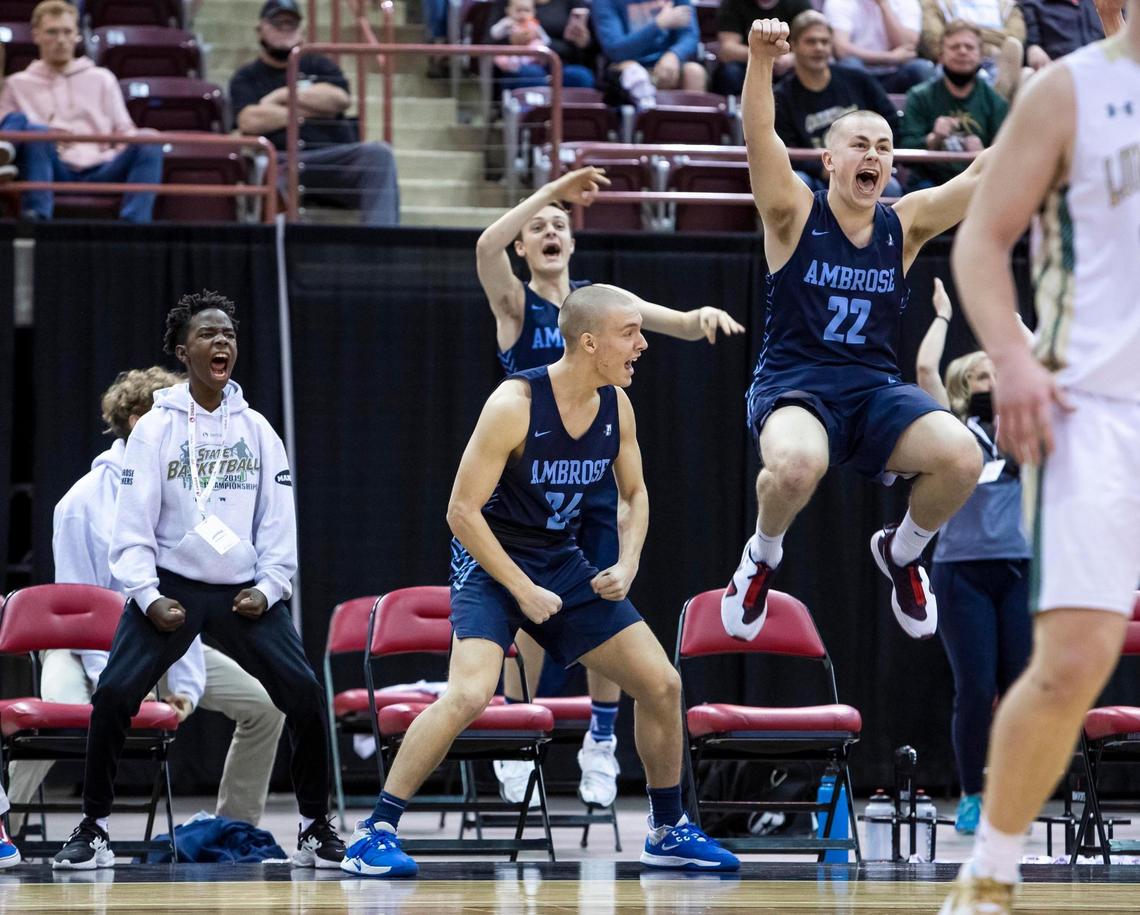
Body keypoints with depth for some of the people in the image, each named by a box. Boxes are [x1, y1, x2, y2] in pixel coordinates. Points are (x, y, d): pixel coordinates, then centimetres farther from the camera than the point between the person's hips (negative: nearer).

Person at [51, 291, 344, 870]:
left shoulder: (257, 431, 7)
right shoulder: (154, 429, -1)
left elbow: (278, 522, 9)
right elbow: (132, 524, -3)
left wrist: (268, 588, -4)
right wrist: (149, 598, -13)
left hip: (245, 594, 2)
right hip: (169, 588, -2)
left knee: (304, 693, -13)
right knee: (113, 693, -19)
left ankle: (315, 828, 3)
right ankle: (93, 830, -2)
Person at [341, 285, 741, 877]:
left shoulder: (616, 406, -3)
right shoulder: (515, 405, -23)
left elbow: (634, 493, 14)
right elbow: (462, 510, -21)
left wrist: (627, 566, -4)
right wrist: (523, 591, -22)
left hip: (563, 562, 7)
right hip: (491, 562, -7)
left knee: (661, 684, 4)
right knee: (470, 694, -28)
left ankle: (669, 831, 23)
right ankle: (375, 832, -18)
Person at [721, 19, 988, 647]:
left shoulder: (904, 224, 7)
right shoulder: (796, 215, -1)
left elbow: (988, 173, 0)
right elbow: (759, 140, -18)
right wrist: (761, 60, -35)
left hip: (875, 388, 3)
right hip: (793, 385, -3)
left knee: (961, 456, -27)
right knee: (797, 464, -39)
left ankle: (903, 551, 8)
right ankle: (763, 555, -2)